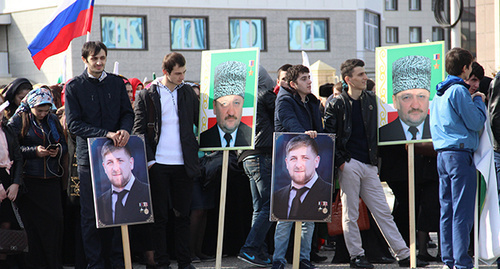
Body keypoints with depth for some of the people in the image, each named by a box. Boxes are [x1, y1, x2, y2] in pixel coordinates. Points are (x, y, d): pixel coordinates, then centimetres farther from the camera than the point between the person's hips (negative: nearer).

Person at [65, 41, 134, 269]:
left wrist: (124, 130, -11)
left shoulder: (116, 83, 10)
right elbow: (74, 124, -6)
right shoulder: (74, 87, 0)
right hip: (89, 157, -3)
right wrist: (106, 134, -16)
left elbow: (128, 113, 12)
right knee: (90, 213, 1)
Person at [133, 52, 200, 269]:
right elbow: (139, 130, 0)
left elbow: (201, 121, 14)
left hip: (183, 164, 2)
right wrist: (148, 159, -9)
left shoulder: (188, 93, 8)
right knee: (160, 216, 3)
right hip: (158, 164, -2)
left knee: (182, 214, 7)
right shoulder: (147, 95, 0)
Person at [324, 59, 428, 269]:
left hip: (369, 165, 5)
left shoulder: (371, 99, 12)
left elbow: (376, 130, 22)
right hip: (349, 164, -5)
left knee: (383, 212, 6)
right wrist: (339, 161, -11)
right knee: (350, 214, 1)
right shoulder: (337, 105, -3)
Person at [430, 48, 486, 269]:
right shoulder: (459, 91, -11)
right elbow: (476, 122, -11)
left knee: (447, 209, 10)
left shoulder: (439, 93, 16)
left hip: (443, 155, 9)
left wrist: (472, 102, 22)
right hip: (460, 154, -9)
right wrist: (479, 101, 5)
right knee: (462, 211, -8)